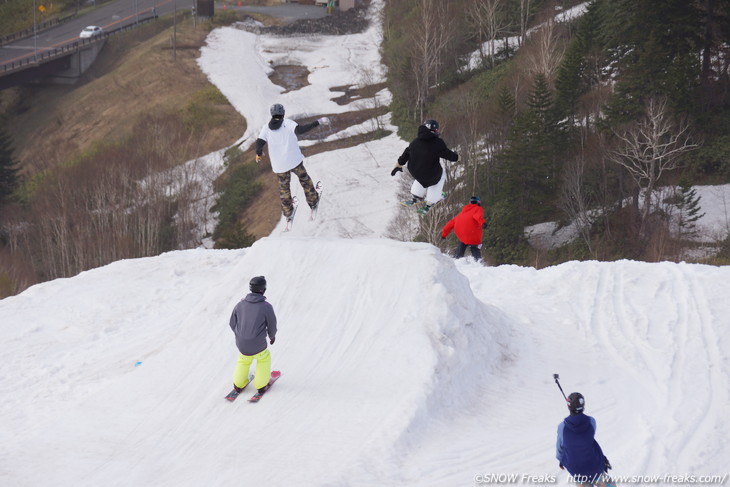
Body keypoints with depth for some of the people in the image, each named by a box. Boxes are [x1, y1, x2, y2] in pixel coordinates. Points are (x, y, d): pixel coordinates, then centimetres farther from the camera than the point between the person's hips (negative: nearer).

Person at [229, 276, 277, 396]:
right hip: (258, 345, -3)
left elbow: (232, 323, 7)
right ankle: (261, 385, 32)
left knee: (243, 360, 33)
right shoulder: (266, 306, -14)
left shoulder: (240, 304, -4)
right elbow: (272, 326, -2)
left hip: (241, 344, 3)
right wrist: (272, 336, 21)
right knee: (264, 359, 28)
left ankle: (238, 385, 36)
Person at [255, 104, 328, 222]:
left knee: (284, 188, 20)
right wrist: (317, 122, -23)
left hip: (279, 165, 3)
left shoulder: (266, 128, -1)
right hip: (294, 161, -2)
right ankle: (313, 201, 32)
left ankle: (288, 213, 26)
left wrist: (258, 154, 11)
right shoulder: (287, 123, -9)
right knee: (304, 179, 22)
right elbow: (299, 130, -25)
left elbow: (259, 142, -10)